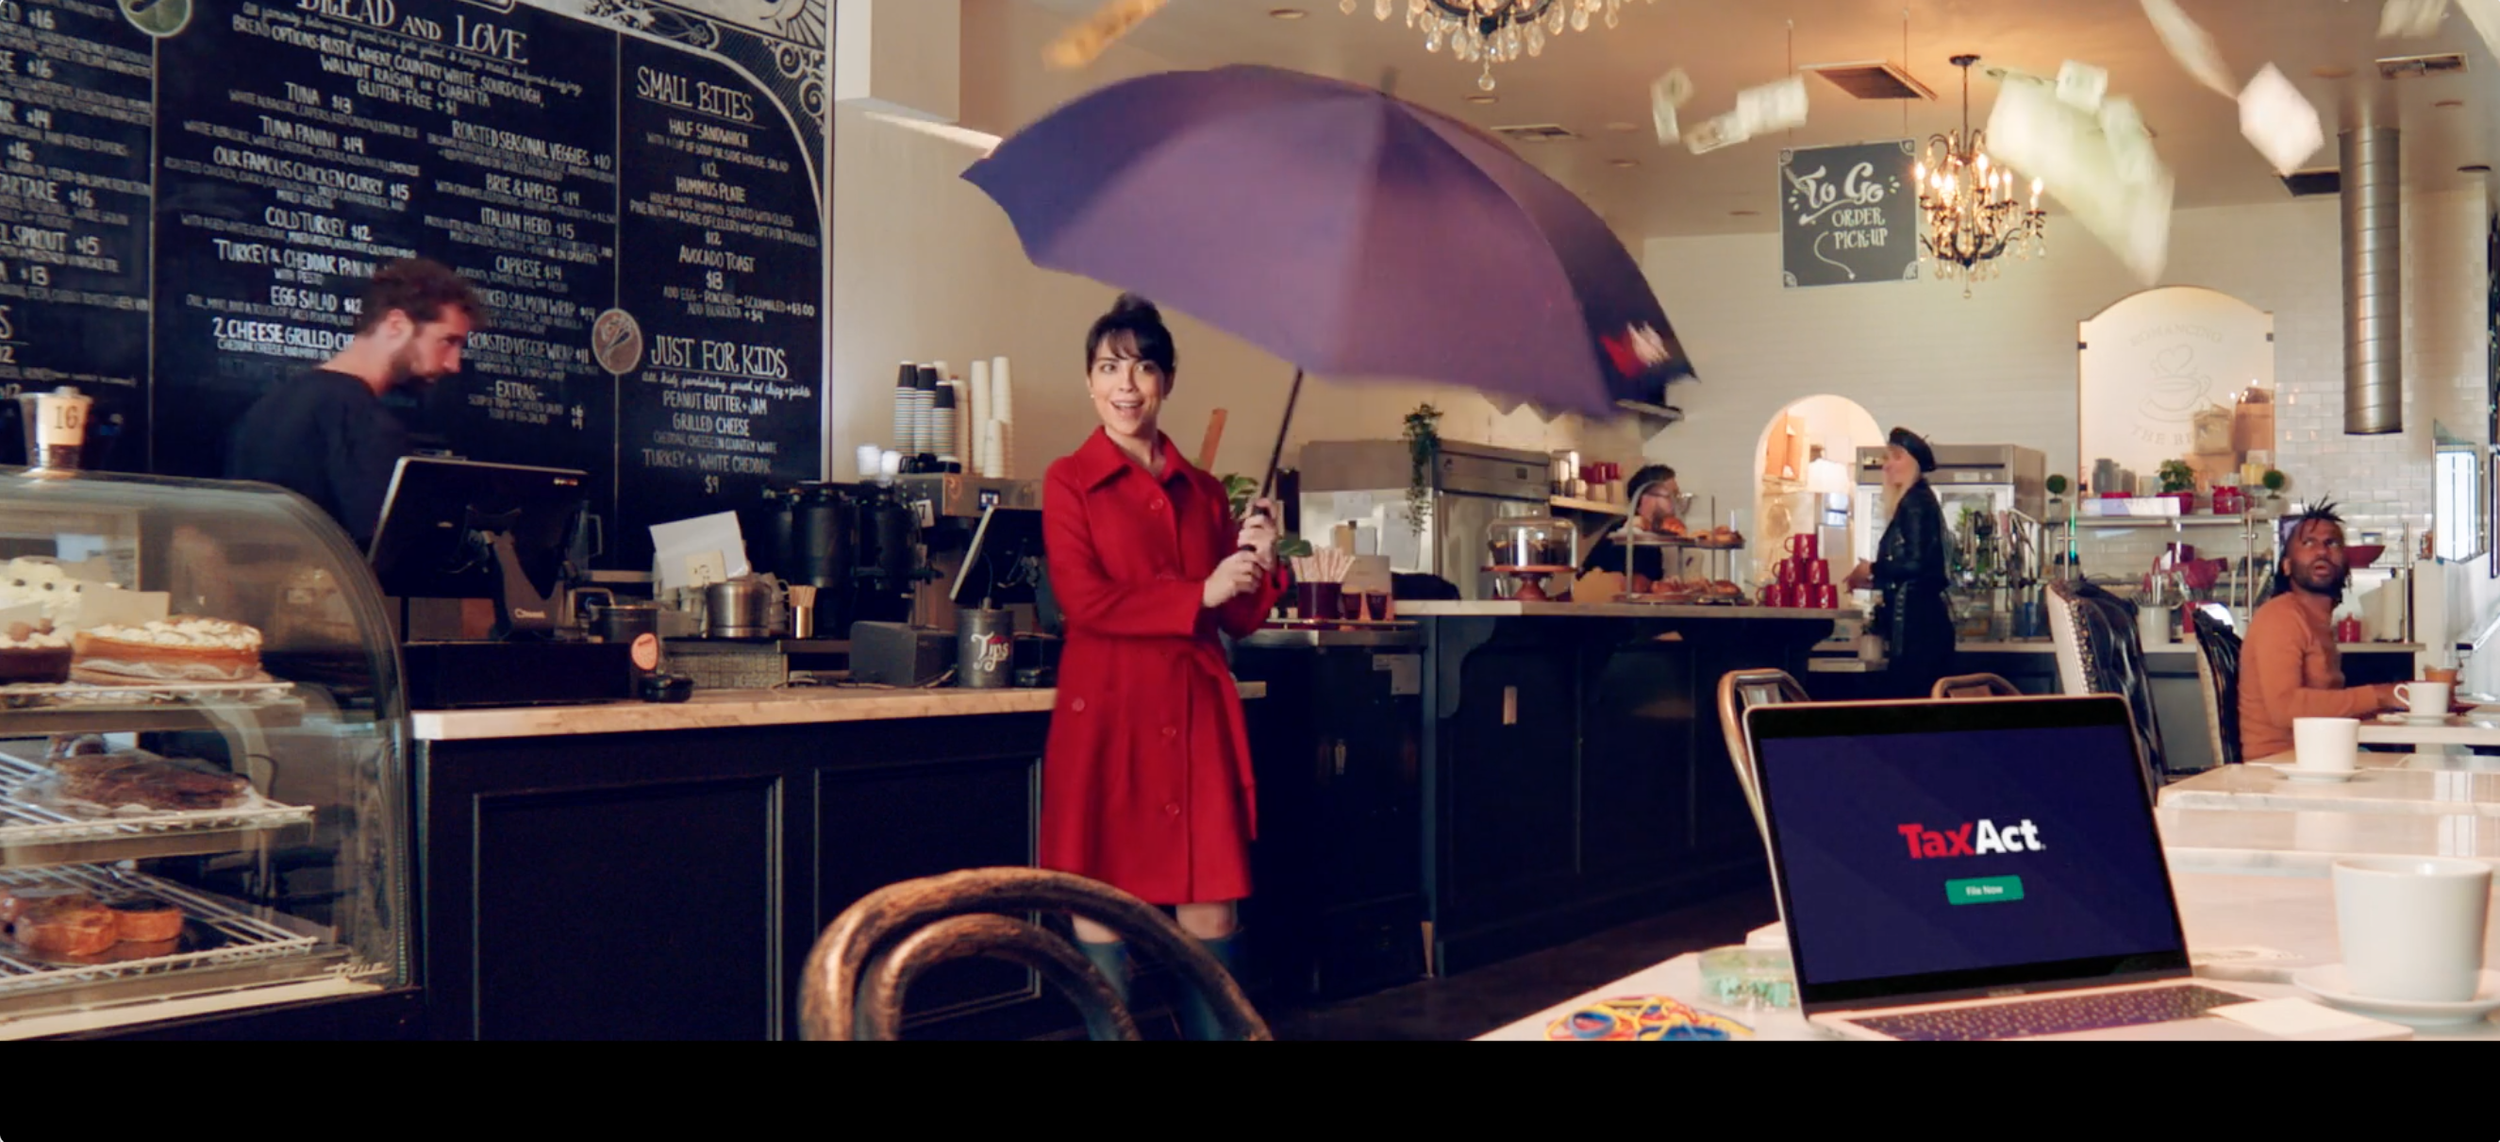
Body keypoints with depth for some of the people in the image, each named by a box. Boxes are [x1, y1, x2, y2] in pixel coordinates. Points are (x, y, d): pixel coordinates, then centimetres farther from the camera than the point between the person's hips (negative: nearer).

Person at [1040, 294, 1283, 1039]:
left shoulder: (1202, 492, 14)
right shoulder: (1069, 481, 4)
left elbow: (1241, 620, 14)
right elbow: (1084, 599, -9)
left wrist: (1259, 561, -5)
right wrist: (1199, 593, -10)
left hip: (1196, 712, 4)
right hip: (1107, 708, -3)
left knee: (1210, 909, 3)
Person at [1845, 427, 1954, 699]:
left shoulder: (1915, 503, -10)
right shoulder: (1919, 501, 19)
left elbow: (1915, 564, -19)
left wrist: (1872, 570, -5)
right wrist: (1872, 582, 23)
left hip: (1916, 620, -10)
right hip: (1921, 617, 10)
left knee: (1911, 697, -9)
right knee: (1926, 699, 9)